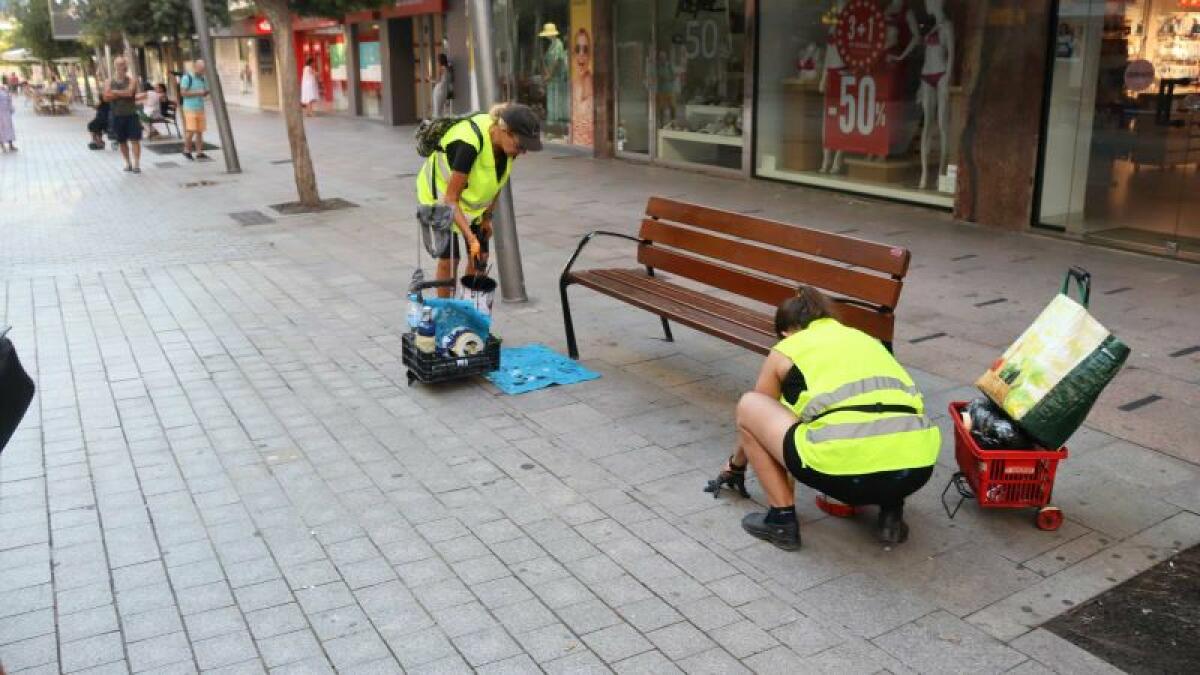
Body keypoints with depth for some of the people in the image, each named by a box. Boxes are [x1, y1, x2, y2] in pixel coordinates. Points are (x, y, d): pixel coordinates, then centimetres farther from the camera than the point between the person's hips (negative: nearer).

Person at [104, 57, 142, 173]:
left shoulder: (131, 81, -1)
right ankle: (128, 163, 20)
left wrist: (115, 92, -8)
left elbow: (129, 93, -19)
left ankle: (137, 164, -7)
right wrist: (123, 94, -14)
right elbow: (106, 97, -10)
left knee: (135, 139, -7)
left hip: (131, 115, -3)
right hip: (117, 116, 3)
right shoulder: (110, 82, 5)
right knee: (122, 141, 9)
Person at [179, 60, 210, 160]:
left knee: (200, 131, 2)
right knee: (191, 131, -10)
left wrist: (207, 91, -4)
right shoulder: (187, 77, -7)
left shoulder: (203, 79, 10)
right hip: (190, 108, -6)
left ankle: (199, 153, 4)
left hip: (200, 108, 6)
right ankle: (187, 150, 8)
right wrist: (197, 92, -19)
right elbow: (183, 93, -12)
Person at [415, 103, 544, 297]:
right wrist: (470, 237, -39)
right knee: (449, 258, -7)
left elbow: (498, 181, 0)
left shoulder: (507, 144, -20)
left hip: (474, 199, 6)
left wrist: (487, 217, 2)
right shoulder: (469, 144, -39)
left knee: (480, 257, 1)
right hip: (440, 192, -6)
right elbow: (451, 198, -33)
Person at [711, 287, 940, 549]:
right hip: (917, 468, 5)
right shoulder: (865, 338, 30)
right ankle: (891, 508, 19)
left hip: (846, 472, -5)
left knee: (748, 405, 18)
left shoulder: (786, 349, 19)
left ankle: (782, 518, 14)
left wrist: (736, 465, 55)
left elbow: (753, 418, 35)